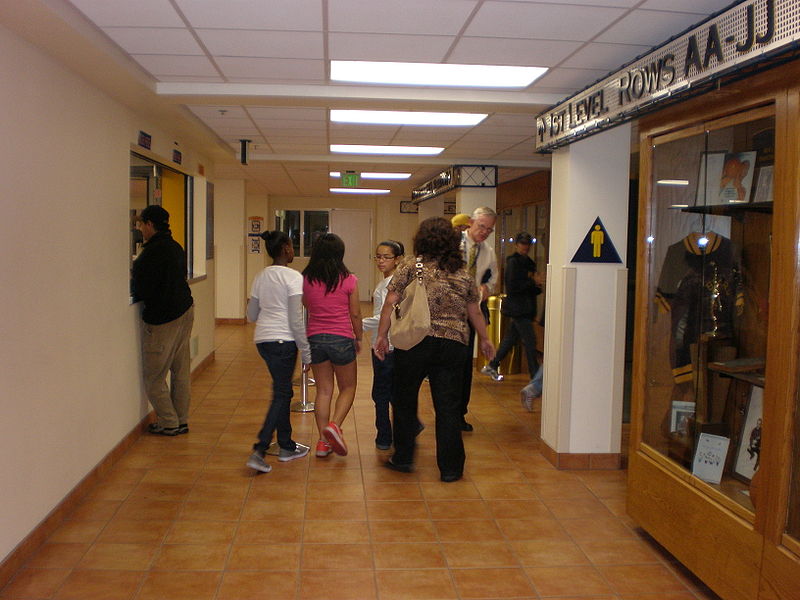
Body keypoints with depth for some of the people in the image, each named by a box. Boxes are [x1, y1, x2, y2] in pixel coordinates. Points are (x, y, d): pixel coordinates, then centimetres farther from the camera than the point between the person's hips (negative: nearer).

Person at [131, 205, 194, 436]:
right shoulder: (176, 247, 11)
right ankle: (181, 420, 20)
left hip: (162, 318, -9)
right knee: (181, 371, 13)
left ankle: (169, 423, 8)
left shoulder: (152, 252, -17)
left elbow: (140, 291, -16)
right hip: (185, 310, 9)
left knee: (153, 376, 2)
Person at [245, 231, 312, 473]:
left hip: (262, 339, 7)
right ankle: (259, 451, -7)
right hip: (283, 340, -7)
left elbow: (252, 315, 15)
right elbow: (296, 320, -13)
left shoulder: (261, 277, 10)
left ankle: (286, 446, 26)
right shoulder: (293, 277, -10)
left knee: (283, 391, 18)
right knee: (281, 395, -1)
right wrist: (306, 353, -7)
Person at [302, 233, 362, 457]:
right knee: (348, 388, 15)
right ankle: (334, 425, -8)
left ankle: (323, 441, 13)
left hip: (315, 338, 3)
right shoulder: (348, 280, -9)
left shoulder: (306, 279, -3)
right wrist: (358, 338, 11)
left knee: (323, 390, 12)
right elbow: (355, 314, -3)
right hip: (341, 338, -3)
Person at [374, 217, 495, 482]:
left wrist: (382, 335, 2)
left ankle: (403, 458, 25)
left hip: (413, 343, -2)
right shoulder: (464, 275, 10)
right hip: (453, 345, 2)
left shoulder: (410, 267, 1)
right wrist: (484, 340, 32)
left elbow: (390, 303, -5)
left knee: (405, 400, 15)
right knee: (448, 407, 7)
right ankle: (450, 468, 13)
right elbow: (475, 312, 18)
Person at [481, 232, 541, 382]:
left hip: (525, 308, 9)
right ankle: (535, 375, -2)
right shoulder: (513, 262, -10)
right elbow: (512, 287, -18)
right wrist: (532, 283, -12)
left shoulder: (528, 262, 16)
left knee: (510, 339, 14)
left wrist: (536, 288, -4)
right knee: (529, 340, -7)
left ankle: (492, 366, 25)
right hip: (517, 308, -9)